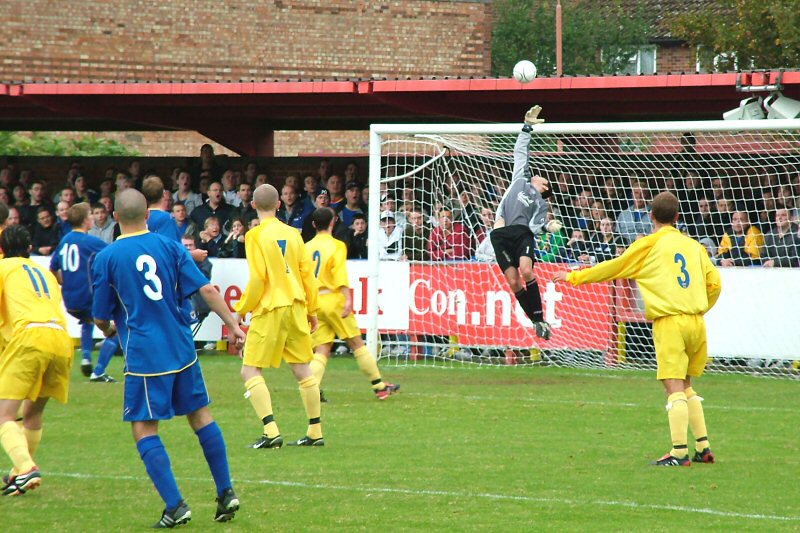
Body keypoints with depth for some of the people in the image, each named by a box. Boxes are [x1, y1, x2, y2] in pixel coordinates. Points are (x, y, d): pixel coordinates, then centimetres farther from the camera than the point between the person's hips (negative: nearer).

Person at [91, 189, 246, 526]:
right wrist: (233, 324, 6)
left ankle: (175, 506, -9)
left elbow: (100, 318, 1)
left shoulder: (106, 258, -4)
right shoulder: (170, 247, 3)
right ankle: (226, 494, 17)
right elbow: (206, 289, -1)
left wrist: (109, 330, 24)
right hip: (182, 350, 4)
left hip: (144, 356, -4)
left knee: (144, 429, 1)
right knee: (200, 416, 16)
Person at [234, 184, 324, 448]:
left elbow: (258, 278, -14)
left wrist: (242, 309, -3)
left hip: (269, 309, -6)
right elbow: (307, 273, 10)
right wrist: (312, 310, 19)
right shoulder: (293, 233, 9)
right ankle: (315, 433, 14)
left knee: (250, 370, -2)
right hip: (296, 307, 6)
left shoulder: (256, 235, -8)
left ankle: (271, 431, -16)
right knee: (302, 369, 11)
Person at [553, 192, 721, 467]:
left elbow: (613, 268, 6)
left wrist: (574, 277, 17)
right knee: (686, 386, 18)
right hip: (696, 323, 6)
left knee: (674, 388, -9)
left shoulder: (648, 245, 0)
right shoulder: (693, 246, 13)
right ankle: (703, 447, 16)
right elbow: (714, 283, 12)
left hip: (669, 322, -6)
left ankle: (679, 452, -15)